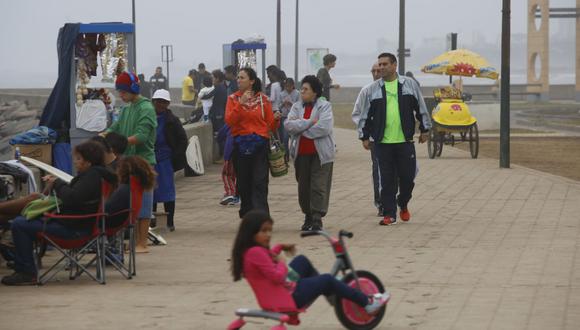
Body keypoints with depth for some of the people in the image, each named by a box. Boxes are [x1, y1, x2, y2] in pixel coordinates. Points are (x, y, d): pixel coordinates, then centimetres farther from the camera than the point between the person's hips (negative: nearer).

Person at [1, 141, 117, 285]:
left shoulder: (92, 176, -19)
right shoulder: (94, 173, 14)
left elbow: (71, 197, -28)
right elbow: (73, 193, 23)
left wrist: (58, 183, -10)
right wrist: (55, 183, 9)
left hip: (74, 228, -12)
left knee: (19, 225, -15)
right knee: (22, 220, 21)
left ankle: (27, 273, -9)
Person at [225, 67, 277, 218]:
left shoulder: (263, 99, 4)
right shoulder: (233, 98, 6)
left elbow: (271, 125, 5)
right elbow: (229, 121, -9)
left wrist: (276, 119, -16)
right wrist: (240, 104, -17)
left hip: (260, 145, -2)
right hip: (240, 146, 2)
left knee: (260, 183, -10)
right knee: (243, 183, 7)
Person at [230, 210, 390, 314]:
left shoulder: (249, 251, 5)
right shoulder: (256, 252, -27)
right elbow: (277, 276, -30)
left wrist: (279, 248, 17)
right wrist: (282, 263, -12)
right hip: (285, 299, -11)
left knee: (302, 261, 25)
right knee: (327, 280, -1)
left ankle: (331, 293, 38)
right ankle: (367, 303, 11)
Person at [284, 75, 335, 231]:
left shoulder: (324, 106, -2)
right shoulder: (297, 107, 11)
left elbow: (324, 127, -18)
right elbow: (288, 125, -5)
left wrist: (300, 128, -10)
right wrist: (309, 122, -14)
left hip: (320, 154, -5)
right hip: (301, 153, 5)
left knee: (319, 186, -7)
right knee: (303, 186, 9)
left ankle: (317, 219, -7)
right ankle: (308, 216, 23)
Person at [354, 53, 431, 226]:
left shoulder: (410, 84, 5)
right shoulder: (372, 89, 5)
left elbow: (421, 108, 11)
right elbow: (365, 114, 10)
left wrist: (424, 129, 11)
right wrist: (364, 137, 8)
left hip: (405, 140, 0)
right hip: (382, 142, 0)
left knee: (408, 176, 3)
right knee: (387, 180, 0)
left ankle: (403, 204, 29)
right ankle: (389, 214, 6)